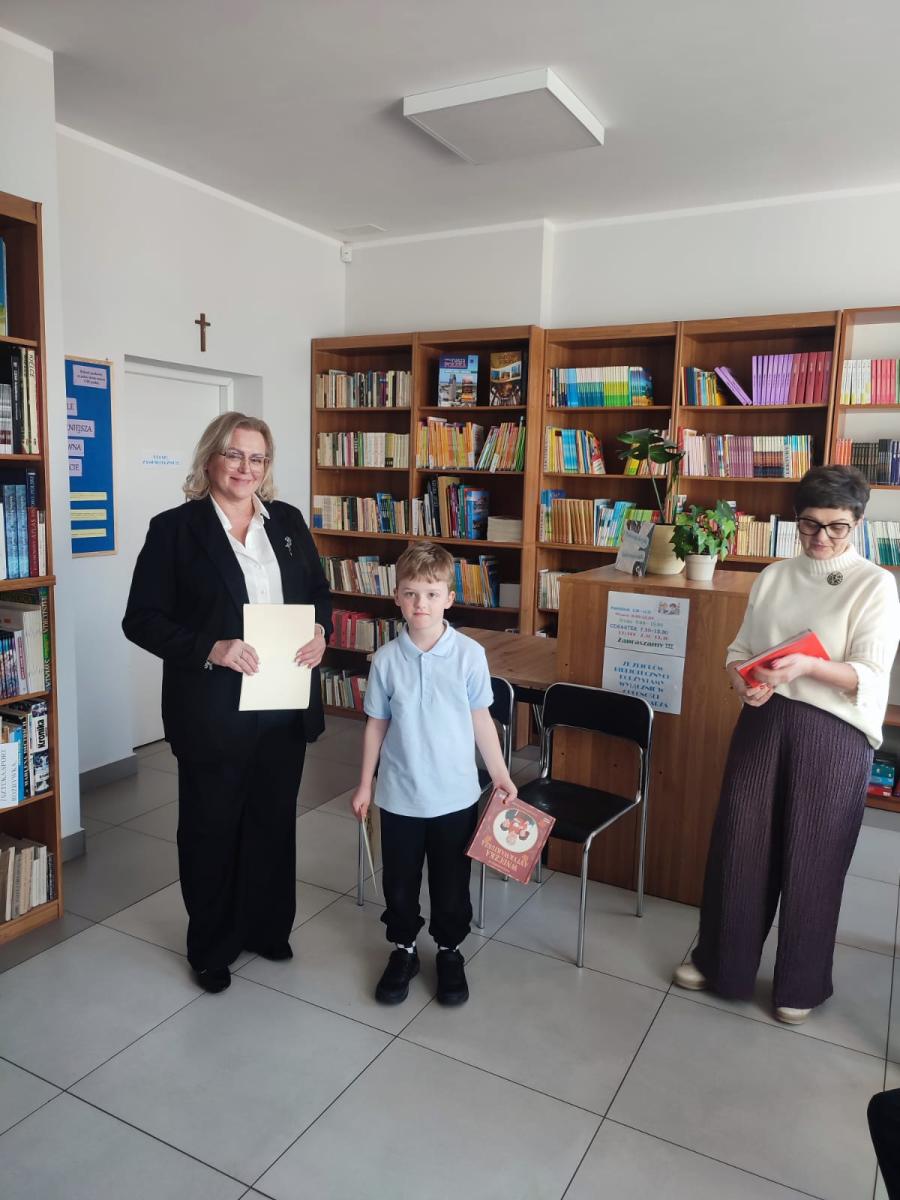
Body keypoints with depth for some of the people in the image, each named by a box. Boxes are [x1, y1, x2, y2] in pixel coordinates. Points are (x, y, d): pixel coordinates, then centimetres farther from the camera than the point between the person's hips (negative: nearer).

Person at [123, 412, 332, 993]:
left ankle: (268, 926, 39)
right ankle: (212, 946, 33)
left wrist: (321, 630, -7)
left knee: (274, 820, 17)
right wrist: (209, 650, -22)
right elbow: (142, 619, -9)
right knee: (212, 827, 12)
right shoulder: (175, 528, -7)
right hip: (213, 711, -4)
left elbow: (321, 592, 14)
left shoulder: (288, 521, 6)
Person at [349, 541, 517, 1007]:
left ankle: (450, 952, 38)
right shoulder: (386, 659, -8)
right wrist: (365, 784, 6)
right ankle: (403, 949, 39)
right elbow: (376, 725, 1)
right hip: (398, 796, 1)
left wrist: (501, 775, 2)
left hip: (455, 795, -1)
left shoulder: (470, 654, -11)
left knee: (451, 884, 15)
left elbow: (480, 719, -1)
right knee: (399, 882, 16)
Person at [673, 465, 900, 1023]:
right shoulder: (774, 577, 7)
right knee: (739, 843, 11)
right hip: (763, 722, 4)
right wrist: (742, 679, -12)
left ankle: (801, 984, 30)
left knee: (811, 858, 8)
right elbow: (740, 648, 10)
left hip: (832, 734, -4)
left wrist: (808, 666, -29)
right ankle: (721, 959, 32)